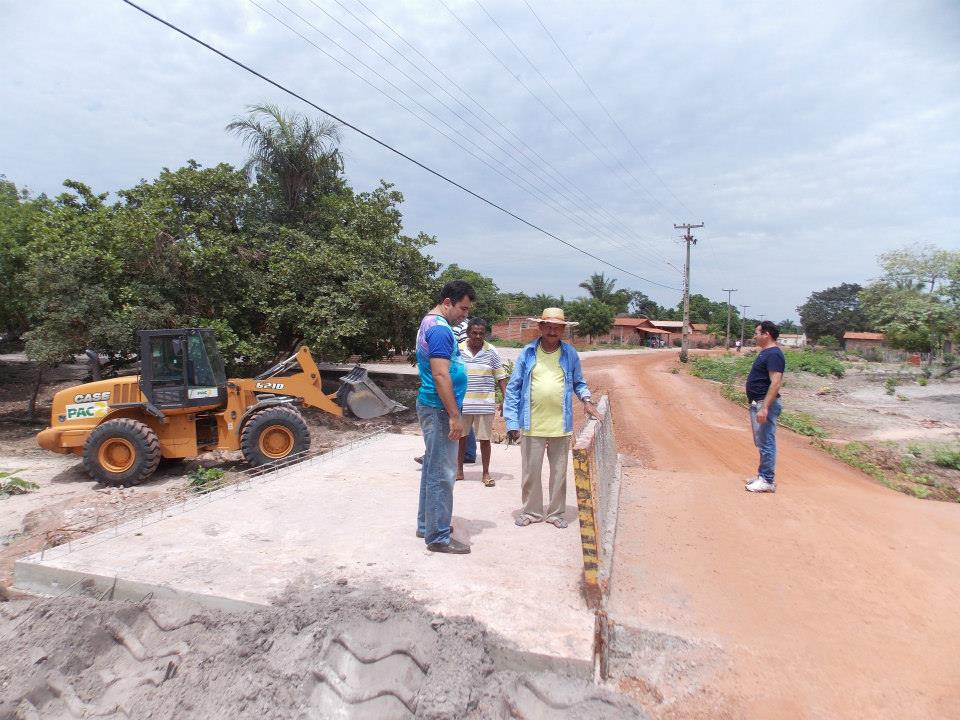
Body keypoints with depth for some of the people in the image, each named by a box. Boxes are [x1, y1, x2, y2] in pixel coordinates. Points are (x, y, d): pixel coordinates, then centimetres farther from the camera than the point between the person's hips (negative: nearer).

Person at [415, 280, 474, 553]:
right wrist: (454, 416, -22)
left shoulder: (431, 323, 15)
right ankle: (438, 537, 5)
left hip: (433, 408, 11)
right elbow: (441, 376, -24)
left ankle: (426, 524, 28)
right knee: (442, 474, -4)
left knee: (433, 469, 17)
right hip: (439, 409, -11)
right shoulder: (440, 329, -18)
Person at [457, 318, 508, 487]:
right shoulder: (458, 350, 0)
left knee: (484, 438, 6)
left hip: (485, 404, -1)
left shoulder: (492, 352, -3)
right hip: (462, 403, 2)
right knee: (460, 436, 13)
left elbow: (501, 377, 0)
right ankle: (459, 470, 28)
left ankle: (486, 473, 20)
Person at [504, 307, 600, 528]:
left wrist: (586, 399, -5)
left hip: (561, 424, 1)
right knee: (530, 470, 8)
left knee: (559, 471, 11)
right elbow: (513, 388, 2)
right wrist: (512, 422, -4)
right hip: (532, 424, -1)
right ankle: (531, 511, 26)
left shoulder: (570, 354, 4)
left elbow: (578, 382, 16)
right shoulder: (527, 353, 0)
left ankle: (556, 512, 27)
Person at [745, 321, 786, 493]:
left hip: (765, 404, -11)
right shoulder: (764, 352, 15)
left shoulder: (774, 354, -17)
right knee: (762, 443, 17)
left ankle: (768, 481, 3)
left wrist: (764, 408, -28)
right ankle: (763, 475, 26)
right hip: (757, 403, 11)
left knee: (766, 443, -4)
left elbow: (775, 382, -24)